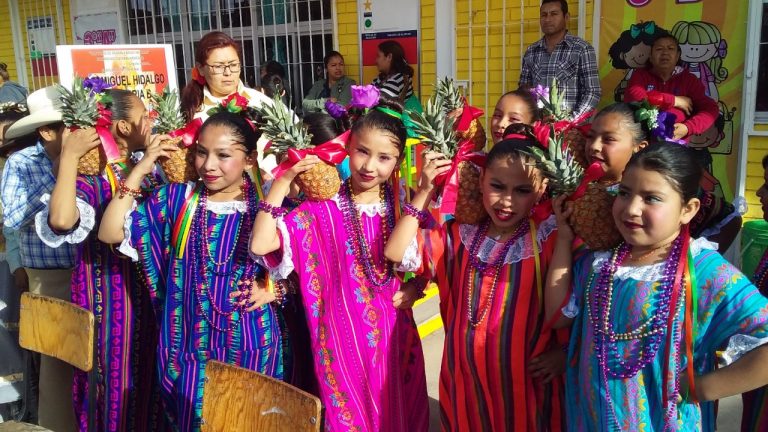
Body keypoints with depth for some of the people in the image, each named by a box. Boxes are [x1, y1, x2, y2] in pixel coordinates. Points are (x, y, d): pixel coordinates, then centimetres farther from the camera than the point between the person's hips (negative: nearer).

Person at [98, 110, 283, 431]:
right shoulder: (176, 198, 1)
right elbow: (110, 233, -6)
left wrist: (272, 289, -14)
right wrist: (140, 170, -8)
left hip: (251, 345, -1)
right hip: (190, 343, 1)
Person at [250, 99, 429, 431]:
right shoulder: (322, 209, -9)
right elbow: (260, 244, -21)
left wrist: (412, 289, -12)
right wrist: (282, 182, -22)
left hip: (394, 336, 3)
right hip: (344, 340, -2)